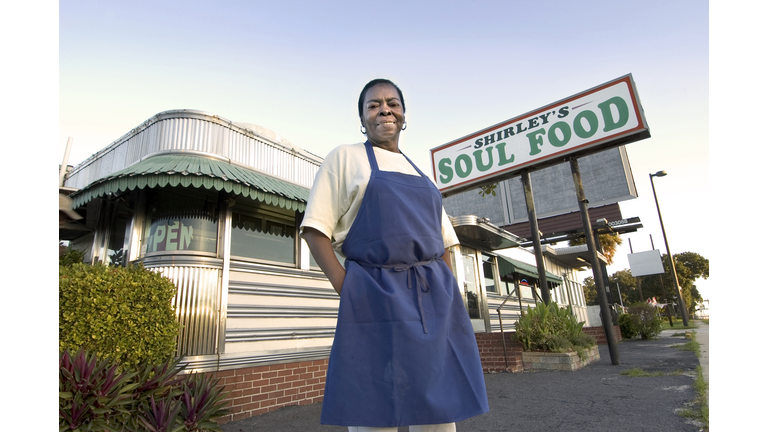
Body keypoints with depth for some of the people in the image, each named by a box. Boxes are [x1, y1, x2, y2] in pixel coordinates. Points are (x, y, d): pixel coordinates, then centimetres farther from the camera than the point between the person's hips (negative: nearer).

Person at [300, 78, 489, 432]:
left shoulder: (421, 174, 22)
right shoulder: (345, 157, 8)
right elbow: (316, 229, 0)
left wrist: (447, 291, 7)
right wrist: (346, 288, -12)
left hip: (434, 298, 5)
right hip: (375, 296, -4)